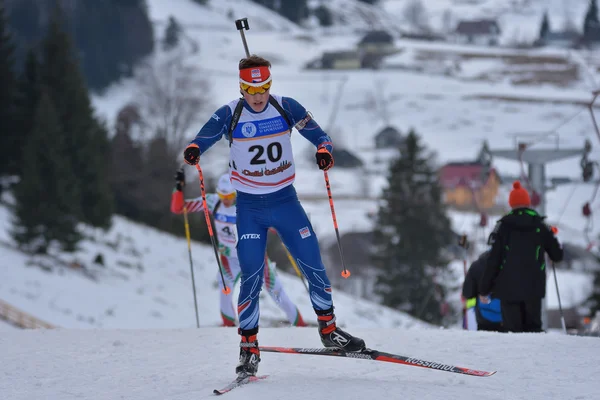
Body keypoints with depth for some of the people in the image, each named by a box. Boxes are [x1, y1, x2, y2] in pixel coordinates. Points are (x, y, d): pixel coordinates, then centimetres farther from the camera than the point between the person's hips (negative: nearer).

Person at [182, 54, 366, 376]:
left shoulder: (286, 108, -5)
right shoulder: (229, 115, -9)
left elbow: (318, 135, -1)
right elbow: (202, 140, -13)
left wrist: (324, 149, -24)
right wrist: (192, 151, -37)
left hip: (285, 201, 2)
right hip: (250, 207, -2)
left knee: (314, 266, 2)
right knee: (251, 276, -8)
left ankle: (328, 329, 21)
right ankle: (248, 346, 4)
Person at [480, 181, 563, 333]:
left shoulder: (503, 226, -1)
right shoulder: (540, 226, 2)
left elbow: (493, 260, -4)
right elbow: (557, 255, 8)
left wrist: (485, 290, 1)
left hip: (508, 288, -1)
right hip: (534, 288, 1)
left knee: (513, 329, 1)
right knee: (533, 327, 9)